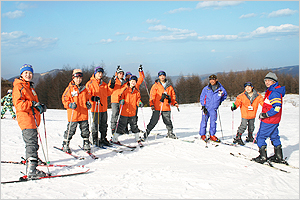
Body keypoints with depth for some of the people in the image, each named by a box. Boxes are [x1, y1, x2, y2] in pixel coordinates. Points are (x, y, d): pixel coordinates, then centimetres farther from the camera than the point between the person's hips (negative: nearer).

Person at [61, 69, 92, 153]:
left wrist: (88, 103, 3)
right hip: (73, 114, -4)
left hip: (84, 114, 4)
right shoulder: (70, 88, -2)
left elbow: (87, 98, 24)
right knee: (70, 130, 2)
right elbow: (64, 99, -1)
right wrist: (70, 104, -18)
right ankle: (65, 145, 16)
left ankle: (86, 144, 21)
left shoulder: (84, 88, 12)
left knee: (85, 130, 8)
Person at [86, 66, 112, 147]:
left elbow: (108, 93, 18)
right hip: (95, 107, -6)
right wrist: (93, 98, -25)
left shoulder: (104, 84, 15)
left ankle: (103, 139, 25)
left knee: (104, 125, 13)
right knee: (96, 125, -1)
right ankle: (95, 140, 10)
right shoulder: (90, 83, -5)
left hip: (104, 108, 6)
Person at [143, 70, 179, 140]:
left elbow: (173, 95, 21)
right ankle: (146, 133, 4)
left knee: (168, 121, 7)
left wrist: (174, 103, 7)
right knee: (153, 121, -5)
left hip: (166, 107, 3)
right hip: (157, 107, -3)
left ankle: (170, 133, 23)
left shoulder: (169, 86, 14)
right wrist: (152, 104, -11)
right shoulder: (156, 85, 4)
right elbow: (152, 95, -1)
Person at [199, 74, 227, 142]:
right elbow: (202, 97, 5)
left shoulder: (221, 89, -2)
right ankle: (202, 135, 13)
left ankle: (212, 135, 15)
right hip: (206, 108, -1)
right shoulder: (206, 88, -4)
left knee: (213, 122, 3)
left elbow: (225, 95, 19)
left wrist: (220, 101, 14)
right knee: (204, 121, 1)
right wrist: (203, 106, -2)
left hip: (214, 109, 1)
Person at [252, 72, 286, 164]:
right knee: (274, 137, 17)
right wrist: (264, 114, 18)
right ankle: (279, 157, 25)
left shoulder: (275, 93, -20)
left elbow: (277, 107, -27)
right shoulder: (270, 91, 12)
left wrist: (266, 115, -23)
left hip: (269, 121, -10)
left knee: (260, 137, -2)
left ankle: (263, 157, 2)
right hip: (274, 120, 10)